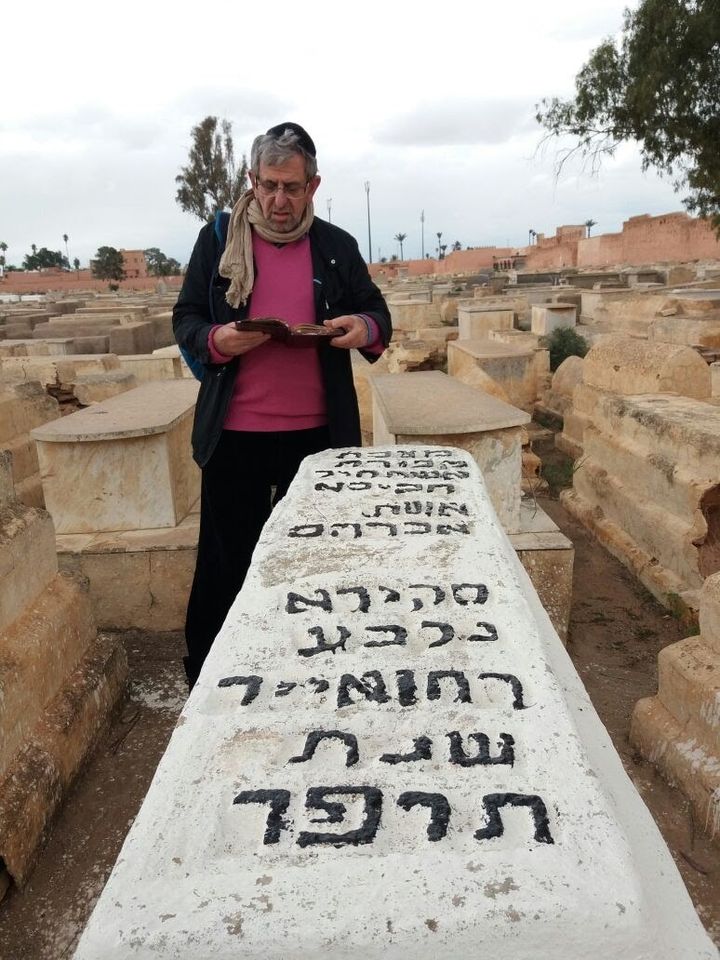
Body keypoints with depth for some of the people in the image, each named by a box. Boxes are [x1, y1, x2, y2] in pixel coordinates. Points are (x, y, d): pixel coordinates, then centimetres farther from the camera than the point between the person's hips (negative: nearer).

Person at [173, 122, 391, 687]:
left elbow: (379, 316, 11)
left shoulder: (337, 246, 6)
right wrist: (215, 339, -18)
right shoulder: (217, 239, 3)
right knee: (225, 561, 8)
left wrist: (365, 329, -13)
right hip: (235, 432, -1)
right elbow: (185, 320, 4)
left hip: (316, 433, 2)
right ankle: (205, 680, 27)